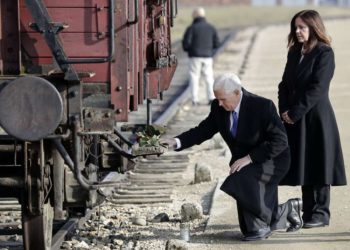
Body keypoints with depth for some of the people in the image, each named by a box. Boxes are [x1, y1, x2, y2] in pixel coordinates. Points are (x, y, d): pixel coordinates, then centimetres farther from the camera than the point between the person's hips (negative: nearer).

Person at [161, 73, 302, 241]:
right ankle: (289, 209, 31)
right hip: (245, 164, 6)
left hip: (272, 161, -6)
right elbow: (203, 130, 3)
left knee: (243, 179, -37)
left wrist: (249, 158, -30)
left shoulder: (262, 106, -24)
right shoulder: (218, 108, -7)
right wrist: (176, 142, -14)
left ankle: (260, 226, -18)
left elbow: (280, 141, -25)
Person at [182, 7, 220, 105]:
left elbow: (186, 42, -12)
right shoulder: (211, 28, 4)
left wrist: (187, 49, 10)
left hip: (195, 56, -3)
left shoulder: (191, 28, -8)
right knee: (209, 77, 10)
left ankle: (195, 99, -3)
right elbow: (217, 43, 5)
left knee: (194, 76, 3)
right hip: (207, 56, 3)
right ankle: (211, 97, 0)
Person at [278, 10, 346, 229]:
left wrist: (295, 112, -16)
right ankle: (309, 211, 16)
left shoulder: (324, 54, -10)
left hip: (317, 118, -7)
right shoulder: (295, 53, 12)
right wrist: (284, 111, -3)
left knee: (318, 164, -2)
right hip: (295, 119, 7)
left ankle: (321, 213, 4)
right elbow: (285, 84, 12)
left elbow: (317, 88, -17)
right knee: (303, 166, 9)